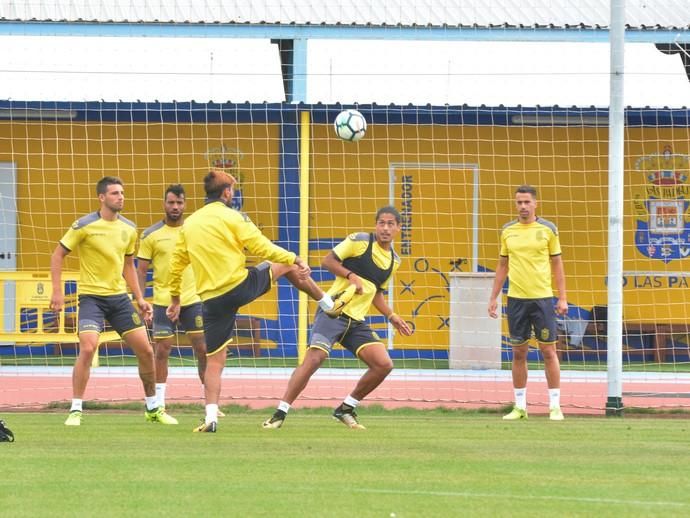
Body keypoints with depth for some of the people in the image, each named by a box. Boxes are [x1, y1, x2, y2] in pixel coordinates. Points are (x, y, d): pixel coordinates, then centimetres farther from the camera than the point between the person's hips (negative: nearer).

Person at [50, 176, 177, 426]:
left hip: (119, 297, 5)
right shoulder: (84, 226, -10)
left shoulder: (129, 229, 7)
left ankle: (153, 409, 20)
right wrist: (57, 291, -12)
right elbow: (58, 255, -4)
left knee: (145, 351, 4)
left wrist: (139, 298, 13)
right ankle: (75, 410, -13)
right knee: (88, 348, -23)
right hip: (91, 296, -5)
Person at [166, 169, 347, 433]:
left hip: (212, 300, 3)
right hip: (241, 286, -3)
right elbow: (262, 247, -8)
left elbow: (176, 264, 15)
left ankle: (211, 416, -6)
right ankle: (329, 304, 37)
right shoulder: (233, 217, -5)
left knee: (214, 361, 7)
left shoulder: (189, 224, 11)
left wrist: (174, 299, 25)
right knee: (287, 265, 23)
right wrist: (296, 260, 3)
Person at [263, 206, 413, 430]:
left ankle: (346, 409, 9)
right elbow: (328, 260, -4)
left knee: (383, 365, -8)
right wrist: (351, 275, -17)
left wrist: (392, 316, 15)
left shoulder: (394, 260, 15)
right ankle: (280, 413, -15)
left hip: (357, 321, 6)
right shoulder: (359, 241, -5)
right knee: (314, 358, -21)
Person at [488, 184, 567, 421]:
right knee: (519, 353, 5)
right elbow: (502, 266, 14)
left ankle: (555, 406, 3)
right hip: (516, 299, 2)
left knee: (548, 351, -2)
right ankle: (520, 406, 12)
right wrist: (493, 298, 9)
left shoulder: (548, 229, 0)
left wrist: (562, 298, -3)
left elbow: (557, 264, 3)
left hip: (542, 298, -2)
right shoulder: (508, 231, 7)